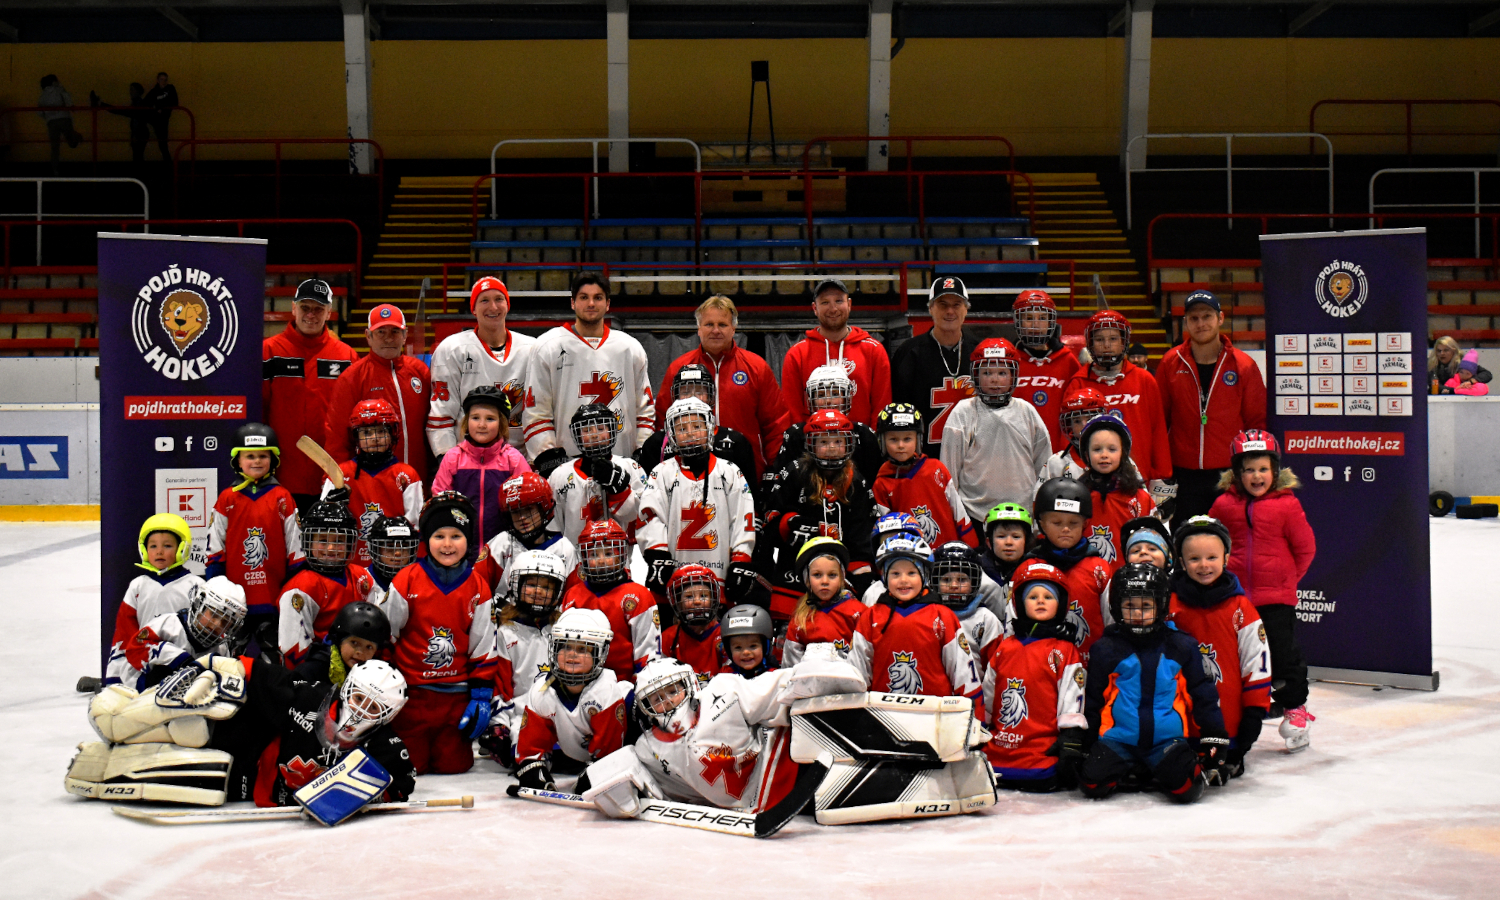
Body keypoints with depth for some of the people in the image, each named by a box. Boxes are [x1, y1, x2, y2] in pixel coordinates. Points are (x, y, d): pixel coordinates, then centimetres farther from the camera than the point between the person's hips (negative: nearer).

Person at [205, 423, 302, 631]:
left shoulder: (282, 498, 2)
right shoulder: (227, 498, 3)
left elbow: (295, 544, 5)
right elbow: (215, 546, 6)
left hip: (273, 595, -1)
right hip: (235, 596, 1)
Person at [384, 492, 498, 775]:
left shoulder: (478, 589, 1)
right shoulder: (406, 581, -5)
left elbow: (484, 648, 5)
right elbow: (385, 636, 1)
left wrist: (481, 696, 0)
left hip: (456, 696, 2)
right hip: (410, 692, -2)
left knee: (453, 767, 4)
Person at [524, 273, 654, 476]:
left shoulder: (631, 348, 14)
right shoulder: (547, 347, 5)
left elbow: (645, 409, 17)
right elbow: (535, 412, 2)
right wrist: (548, 456, -7)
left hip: (622, 464, 3)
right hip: (564, 463, -2)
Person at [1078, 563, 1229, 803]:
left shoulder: (1181, 646, 5)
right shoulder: (1105, 650, 4)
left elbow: (1202, 693, 11)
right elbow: (1092, 700, 11)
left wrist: (1214, 735, 6)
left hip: (1168, 737, -1)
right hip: (1118, 738, 1)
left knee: (1186, 787, -27)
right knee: (1092, 782, -21)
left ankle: (1162, 775, 7)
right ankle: (1127, 772, 9)